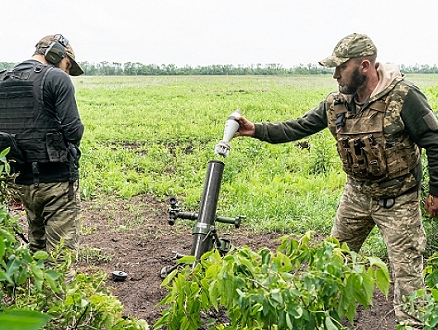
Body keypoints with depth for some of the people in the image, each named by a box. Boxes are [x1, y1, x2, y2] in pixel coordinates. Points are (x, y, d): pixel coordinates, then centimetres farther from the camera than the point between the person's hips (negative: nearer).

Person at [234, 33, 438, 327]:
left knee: (406, 271, -1)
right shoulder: (337, 103, -3)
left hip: (397, 200, -6)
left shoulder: (404, 97, -20)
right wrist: (256, 130, -9)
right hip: (357, 194, 6)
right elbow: (298, 128, 0)